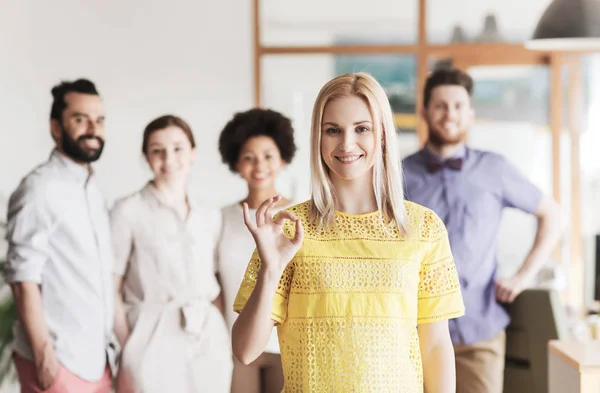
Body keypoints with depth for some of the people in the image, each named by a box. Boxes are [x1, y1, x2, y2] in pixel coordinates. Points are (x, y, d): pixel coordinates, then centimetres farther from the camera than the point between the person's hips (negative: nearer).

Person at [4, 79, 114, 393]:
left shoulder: (93, 190, 13)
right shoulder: (40, 187, -12)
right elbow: (24, 279, -16)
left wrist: (110, 347, 12)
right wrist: (44, 356, -18)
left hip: (96, 358, 7)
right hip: (59, 360, -7)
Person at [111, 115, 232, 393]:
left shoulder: (210, 216, 11)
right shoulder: (129, 211, -3)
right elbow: (111, 289, -4)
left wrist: (224, 338, 3)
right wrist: (127, 352, -11)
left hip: (209, 343, 4)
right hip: (153, 342, -4)